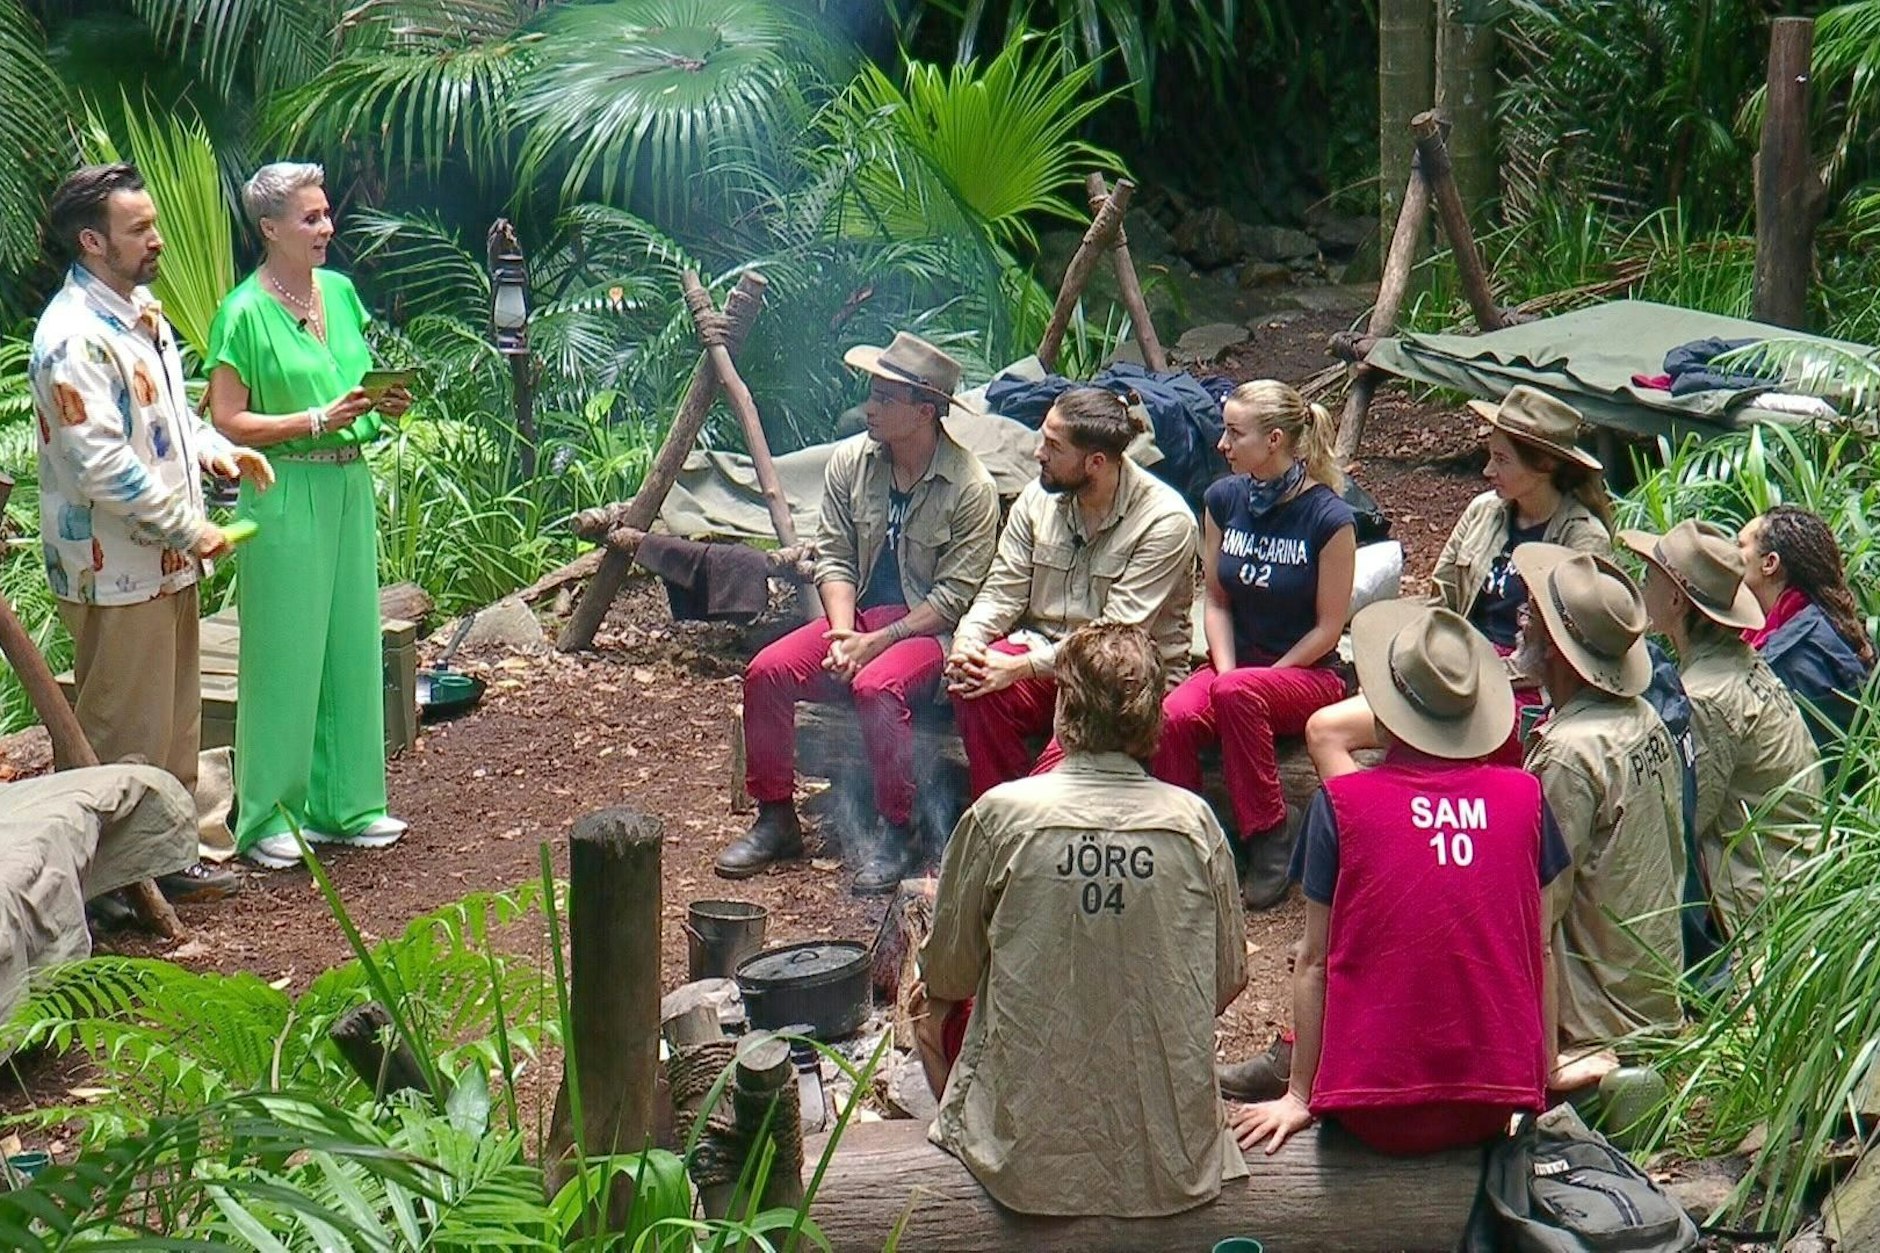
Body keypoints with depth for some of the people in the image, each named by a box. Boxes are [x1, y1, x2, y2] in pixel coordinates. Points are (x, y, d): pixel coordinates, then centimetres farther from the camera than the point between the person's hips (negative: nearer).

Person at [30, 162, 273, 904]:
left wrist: (216, 451, 4)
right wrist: (190, 530, -20)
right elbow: (103, 464, -26)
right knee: (125, 733, -1)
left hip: (167, 563, 10)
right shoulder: (73, 336, -21)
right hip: (115, 571, -10)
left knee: (175, 723, 17)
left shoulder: (141, 311, 10)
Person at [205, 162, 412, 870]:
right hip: (284, 496, -7)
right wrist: (317, 420, -21)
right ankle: (267, 817, 9)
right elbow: (229, 421, -14)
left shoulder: (341, 292, 9)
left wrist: (386, 404, -1)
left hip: (349, 486, 7)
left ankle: (342, 803, 22)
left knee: (350, 643, 11)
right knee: (285, 652, -1)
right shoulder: (244, 314, -11)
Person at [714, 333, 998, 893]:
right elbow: (833, 558, 4)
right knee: (767, 670, -18)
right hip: (857, 615, 6)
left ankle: (898, 832, -20)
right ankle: (775, 818, -4)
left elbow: (954, 597, -14)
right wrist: (842, 632, -12)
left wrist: (875, 643, -19)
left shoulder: (970, 488, -14)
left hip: (929, 629, -5)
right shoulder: (850, 461, 1)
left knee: (877, 686, -36)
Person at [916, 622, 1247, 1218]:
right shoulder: (1192, 821, -6)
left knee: (933, 1016, 26)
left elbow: (947, 976, -1)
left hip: (1031, 1161, -3)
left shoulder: (1001, 815, -12)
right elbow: (1228, 979, 5)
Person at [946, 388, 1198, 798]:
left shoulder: (1164, 520, -15)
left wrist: (1022, 666, -27)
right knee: (971, 683, -26)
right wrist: (969, 636, -18)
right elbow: (1003, 590, 5)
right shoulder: (1039, 497, 4)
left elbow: (1119, 633, -19)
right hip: (1043, 650, 5)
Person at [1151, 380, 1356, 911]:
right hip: (1236, 662, 4)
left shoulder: (1329, 518, -14)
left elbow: (1329, 625, -10)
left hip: (1308, 673, -4)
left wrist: (1238, 682, -13)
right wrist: (1226, 671, -10)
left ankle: (1269, 842, -22)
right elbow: (1216, 599, 8)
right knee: (1172, 718, -29)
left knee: (1239, 693, -37)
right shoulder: (1223, 498, 2)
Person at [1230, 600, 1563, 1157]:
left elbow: (1313, 960, -1)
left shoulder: (1341, 803, -4)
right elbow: (1540, 951, 9)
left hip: (1378, 1114, -2)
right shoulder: (1524, 796, 2)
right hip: (1500, 1105, 2)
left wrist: (1299, 1096, 7)